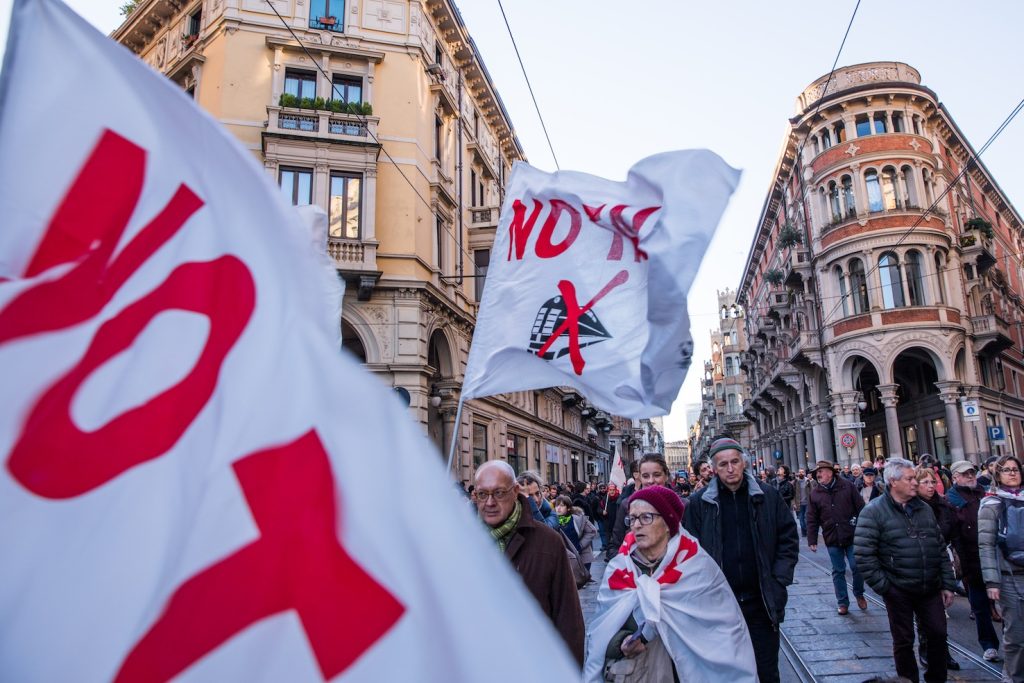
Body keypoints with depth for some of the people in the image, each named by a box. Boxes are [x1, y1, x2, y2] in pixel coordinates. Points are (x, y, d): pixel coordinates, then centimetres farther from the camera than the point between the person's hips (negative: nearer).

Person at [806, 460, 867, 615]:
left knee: (856, 567, 3)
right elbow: (812, 519, 3)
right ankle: (842, 602, 19)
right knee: (838, 571, 8)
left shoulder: (848, 486, -3)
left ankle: (859, 594, 29)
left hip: (852, 536, -2)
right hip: (832, 539, 2)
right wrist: (812, 540, 1)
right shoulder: (815, 493, 2)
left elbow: (861, 508, -2)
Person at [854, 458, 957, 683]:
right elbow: (863, 555, -14)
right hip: (898, 591, -5)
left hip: (930, 589, 5)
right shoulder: (873, 511, -11)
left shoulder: (924, 508, 8)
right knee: (904, 641, 8)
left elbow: (940, 549, 12)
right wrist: (884, 587, -14)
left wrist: (948, 584, 9)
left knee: (938, 634, 12)